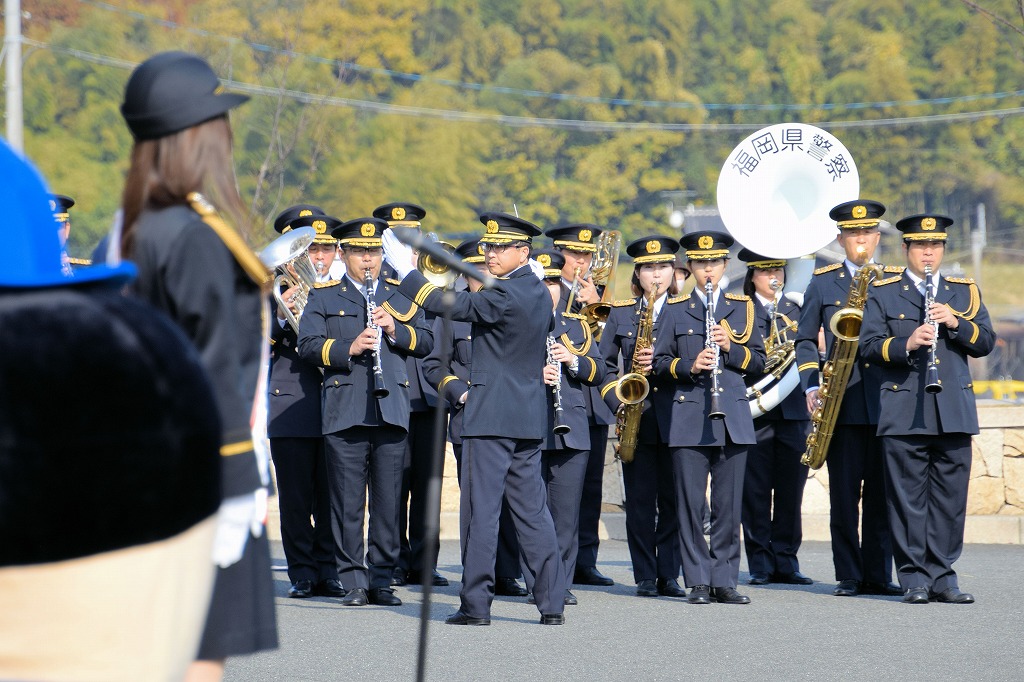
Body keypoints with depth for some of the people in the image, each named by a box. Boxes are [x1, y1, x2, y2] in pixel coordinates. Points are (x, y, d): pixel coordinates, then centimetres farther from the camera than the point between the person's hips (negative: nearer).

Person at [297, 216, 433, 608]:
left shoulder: (400, 294, 16)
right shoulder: (324, 297, 10)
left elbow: (426, 342, 11)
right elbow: (308, 345, -1)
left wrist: (395, 329, -8)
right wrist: (349, 348, -16)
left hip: (392, 410, 2)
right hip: (345, 411, -2)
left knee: (388, 500, 2)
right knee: (348, 500, -2)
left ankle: (382, 579, 9)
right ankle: (354, 581, 3)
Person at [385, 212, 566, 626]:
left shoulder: (506, 296, -16)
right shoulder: (539, 292, 12)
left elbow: (458, 306, -21)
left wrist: (406, 273, -17)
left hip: (490, 416, -9)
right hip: (529, 417, 9)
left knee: (481, 509, -4)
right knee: (531, 510, 10)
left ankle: (476, 603, -2)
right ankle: (552, 603, 8)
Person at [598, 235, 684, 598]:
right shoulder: (621, 312, 11)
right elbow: (606, 364, 11)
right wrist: (617, 401, -3)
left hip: (675, 417, -1)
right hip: (636, 418, 1)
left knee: (672, 500, -1)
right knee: (639, 500, 1)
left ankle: (669, 576, 5)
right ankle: (645, 578, 6)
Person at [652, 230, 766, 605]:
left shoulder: (741, 307, 11)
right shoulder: (675, 309, 8)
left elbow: (759, 360, 10)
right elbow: (660, 362, 6)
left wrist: (731, 348, -9)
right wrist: (689, 366, -13)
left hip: (733, 418, 1)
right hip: (689, 419, -1)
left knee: (729, 505, 1)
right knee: (691, 504, -3)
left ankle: (724, 581, 6)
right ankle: (698, 582, 3)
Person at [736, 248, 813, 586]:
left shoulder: (798, 311, 13)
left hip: (794, 410, 2)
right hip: (754, 411, -2)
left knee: (791, 490, 2)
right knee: (755, 491, -2)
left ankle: (786, 562, 9)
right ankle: (760, 565, 4)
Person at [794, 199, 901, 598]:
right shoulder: (823, 282, 10)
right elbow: (806, 340, 11)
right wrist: (810, 386, -2)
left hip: (886, 401, 1)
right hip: (841, 402, 0)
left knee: (881, 495, 1)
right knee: (843, 496, -1)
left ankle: (878, 576, 6)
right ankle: (849, 576, 4)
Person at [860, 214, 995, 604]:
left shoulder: (965, 293, 15)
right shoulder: (883, 293, 8)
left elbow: (985, 343, 8)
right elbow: (869, 345, -1)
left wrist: (955, 323, -10)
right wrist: (906, 345, -19)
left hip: (955, 412, 2)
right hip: (904, 415, -2)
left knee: (950, 498, 1)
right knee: (908, 497, -3)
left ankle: (943, 577, 7)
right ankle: (914, 579, 2)